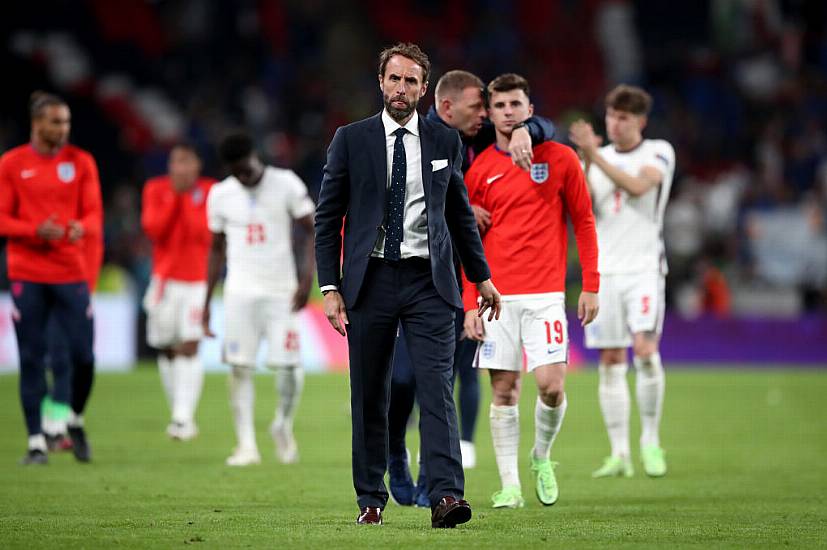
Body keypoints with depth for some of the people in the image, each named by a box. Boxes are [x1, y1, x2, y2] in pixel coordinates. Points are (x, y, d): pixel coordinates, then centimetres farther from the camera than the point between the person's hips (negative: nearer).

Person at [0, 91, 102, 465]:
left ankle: (76, 421, 21)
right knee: (32, 360, -1)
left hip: (71, 274, 1)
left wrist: (82, 228, -20)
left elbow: (95, 215, 3)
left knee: (83, 356, -5)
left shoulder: (81, 162, 6)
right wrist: (36, 230, -17)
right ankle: (36, 441, 6)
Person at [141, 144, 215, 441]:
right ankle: (180, 414, 18)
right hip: (165, 279, 3)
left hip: (197, 279, -3)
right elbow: (152, 228, -7)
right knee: (166, 349, 6)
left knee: (189, 347, -14)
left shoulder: (210, 191, -1)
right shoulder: (156, 189, 5)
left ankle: (183, 417, -19)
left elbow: (204, 234, -11)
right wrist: (175, 197, -12)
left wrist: (188, 198, -13)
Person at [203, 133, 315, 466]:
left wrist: (307, 278, -13)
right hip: (240, 292, 2)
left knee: (288, 366, -9)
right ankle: (246, 445, 0)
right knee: (240, 367, -5)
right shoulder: (220, 195, 6)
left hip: (281, 291, -2)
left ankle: (283, 425, 19)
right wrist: (207, 302, 12)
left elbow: (312, 232, -1)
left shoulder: (286, 185, -4)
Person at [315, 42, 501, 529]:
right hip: (370, 281, 0)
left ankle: (446, 496, -19)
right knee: (369, 396, 4)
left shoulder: (445, 142, 8)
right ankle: (371, 499, 13)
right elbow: (328, 219, 4)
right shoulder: (351, 140, 4)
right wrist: (331, 288, -3)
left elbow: (461, 214, 18)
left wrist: (482, 276, 17)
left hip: (429, 281, 0)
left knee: (437, 388, -12)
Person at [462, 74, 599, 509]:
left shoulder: (560, 159, 3)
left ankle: (542, 457, 16)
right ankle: (509, 486, 5)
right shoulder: (479, 170, 5)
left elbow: (583, 222, 7)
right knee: (503, 391, 0)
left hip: (545, 293, -1)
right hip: (496, 294, 1)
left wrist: (590, 286, 0)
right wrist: (470, 304, 0)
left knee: (550, 385, -11)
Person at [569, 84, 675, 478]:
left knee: (645, 350, -17)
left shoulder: (658, 152, 2)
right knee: (610, 361, 0)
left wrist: (595, 156, -20)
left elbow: (638, 186, -16)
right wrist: (585, 162, -13)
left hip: (643, 268, -3)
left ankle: (651, 440, -1)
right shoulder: (598, 157, 13)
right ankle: (619, 454, 4)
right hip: (603, 269, 4)